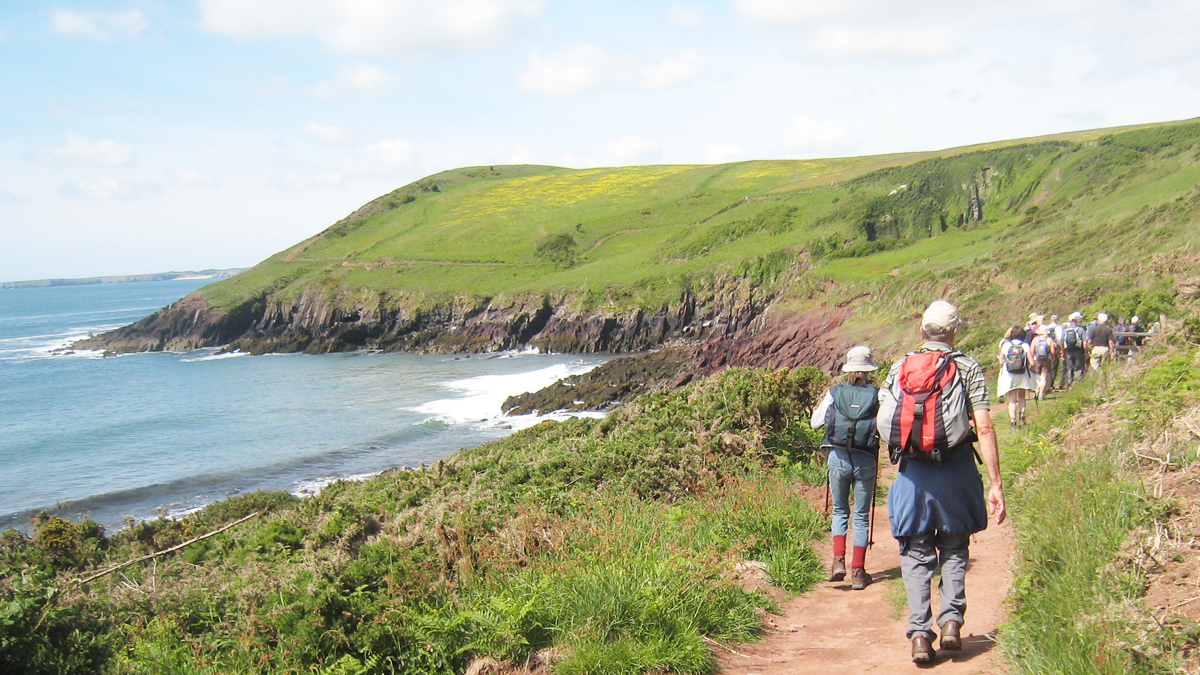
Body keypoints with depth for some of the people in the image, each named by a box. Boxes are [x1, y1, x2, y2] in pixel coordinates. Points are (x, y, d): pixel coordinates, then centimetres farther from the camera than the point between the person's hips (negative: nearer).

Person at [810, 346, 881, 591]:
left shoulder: (835, 392, 1)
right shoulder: (878, 395, -1)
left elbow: (815, 422, 7)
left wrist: (822, 405, 24)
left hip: (838, 458, 0)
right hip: (866, 461, 0)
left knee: (840, 511, 17)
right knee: (861, 515, 11)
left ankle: (838, 561, 0)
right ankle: (858, 572, 11)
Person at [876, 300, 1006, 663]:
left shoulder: (898, 368, 5)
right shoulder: (968, 369, -2)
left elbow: (882, 422, 6)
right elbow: (984, 428, -9)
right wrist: (995, 483, -7)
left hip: (912, 471, 1)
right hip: (956, 470, -1)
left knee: (916, 554, 9)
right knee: (954, 549, 18)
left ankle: (919, 633, 3)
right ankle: (951, 620, 7)